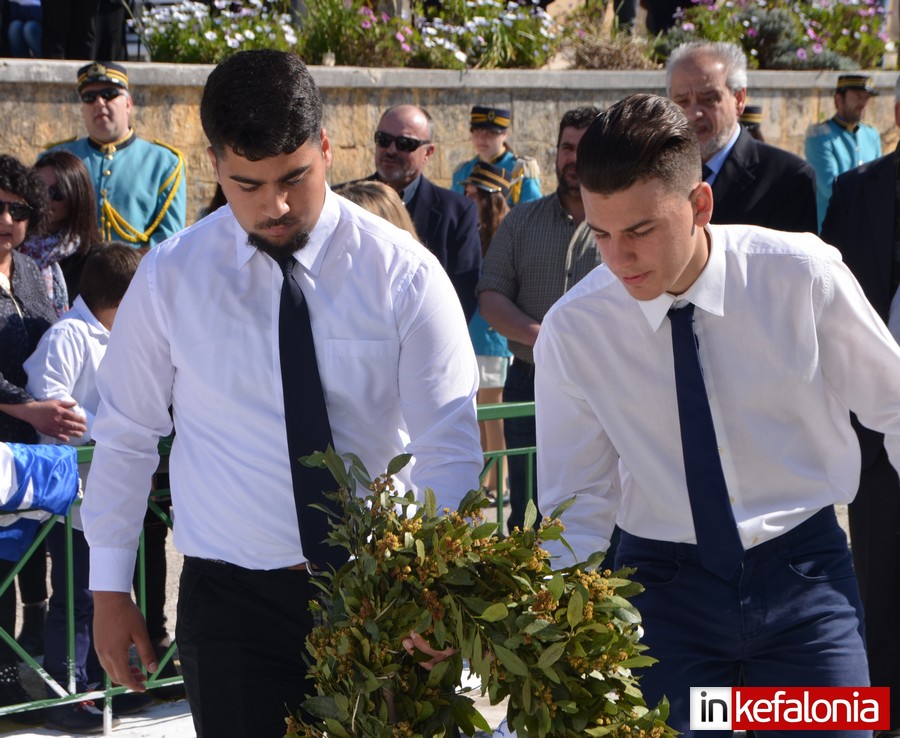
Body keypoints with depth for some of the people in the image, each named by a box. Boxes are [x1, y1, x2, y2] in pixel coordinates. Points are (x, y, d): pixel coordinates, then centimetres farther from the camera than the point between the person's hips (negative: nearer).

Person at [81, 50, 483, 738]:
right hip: (232, 599, 0)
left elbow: (450, 447, -10)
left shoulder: (405, 274, -7)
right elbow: (125, 435, 6)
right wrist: (109, 589, 6)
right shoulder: (171, 277, -3)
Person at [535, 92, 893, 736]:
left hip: (804, 577, 0)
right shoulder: (572, 330, -10)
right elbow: (579, 506, -3)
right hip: (663, 581, 1)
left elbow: (891, 409, 1)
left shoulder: (803, 277, -14)